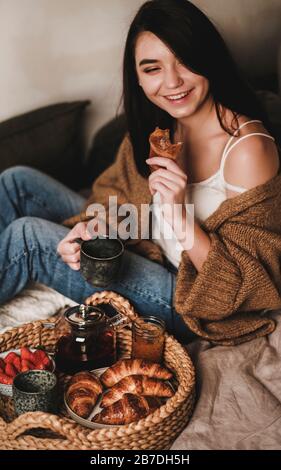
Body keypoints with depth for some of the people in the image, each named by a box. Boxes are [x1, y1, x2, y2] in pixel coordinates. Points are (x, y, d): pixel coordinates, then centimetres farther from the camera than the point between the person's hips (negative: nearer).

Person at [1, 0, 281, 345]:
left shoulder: (248, 148, -24)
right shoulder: (157, 125, -2)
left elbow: (243, 281, -20)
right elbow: (116, 190, 7)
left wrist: (179, 217, -34)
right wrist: (90, 227, -15)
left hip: (185, 302, -7)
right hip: (139, 250, 7)